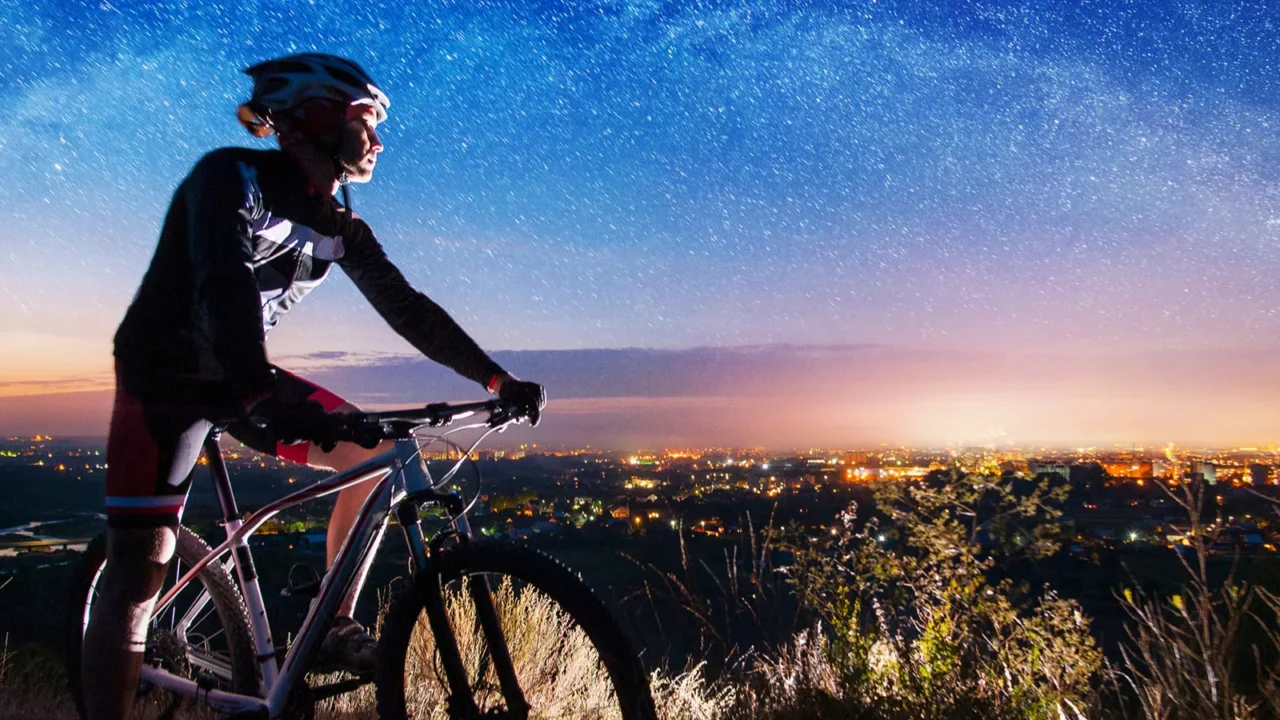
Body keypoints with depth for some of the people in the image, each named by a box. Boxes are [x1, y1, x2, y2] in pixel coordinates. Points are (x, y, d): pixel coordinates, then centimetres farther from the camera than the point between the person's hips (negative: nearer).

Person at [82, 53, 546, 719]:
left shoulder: (341, 227, 1)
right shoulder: (232, 176, -19)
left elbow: (406, 308, -3)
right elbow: (224, 284, -36)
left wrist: (496, 379, -12)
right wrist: (262, 393, -53)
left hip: (245, 377, 6)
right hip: (162, 374, -6)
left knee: (374, 453, -8)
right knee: (142, 564, -15)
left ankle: (338, 627, 3)